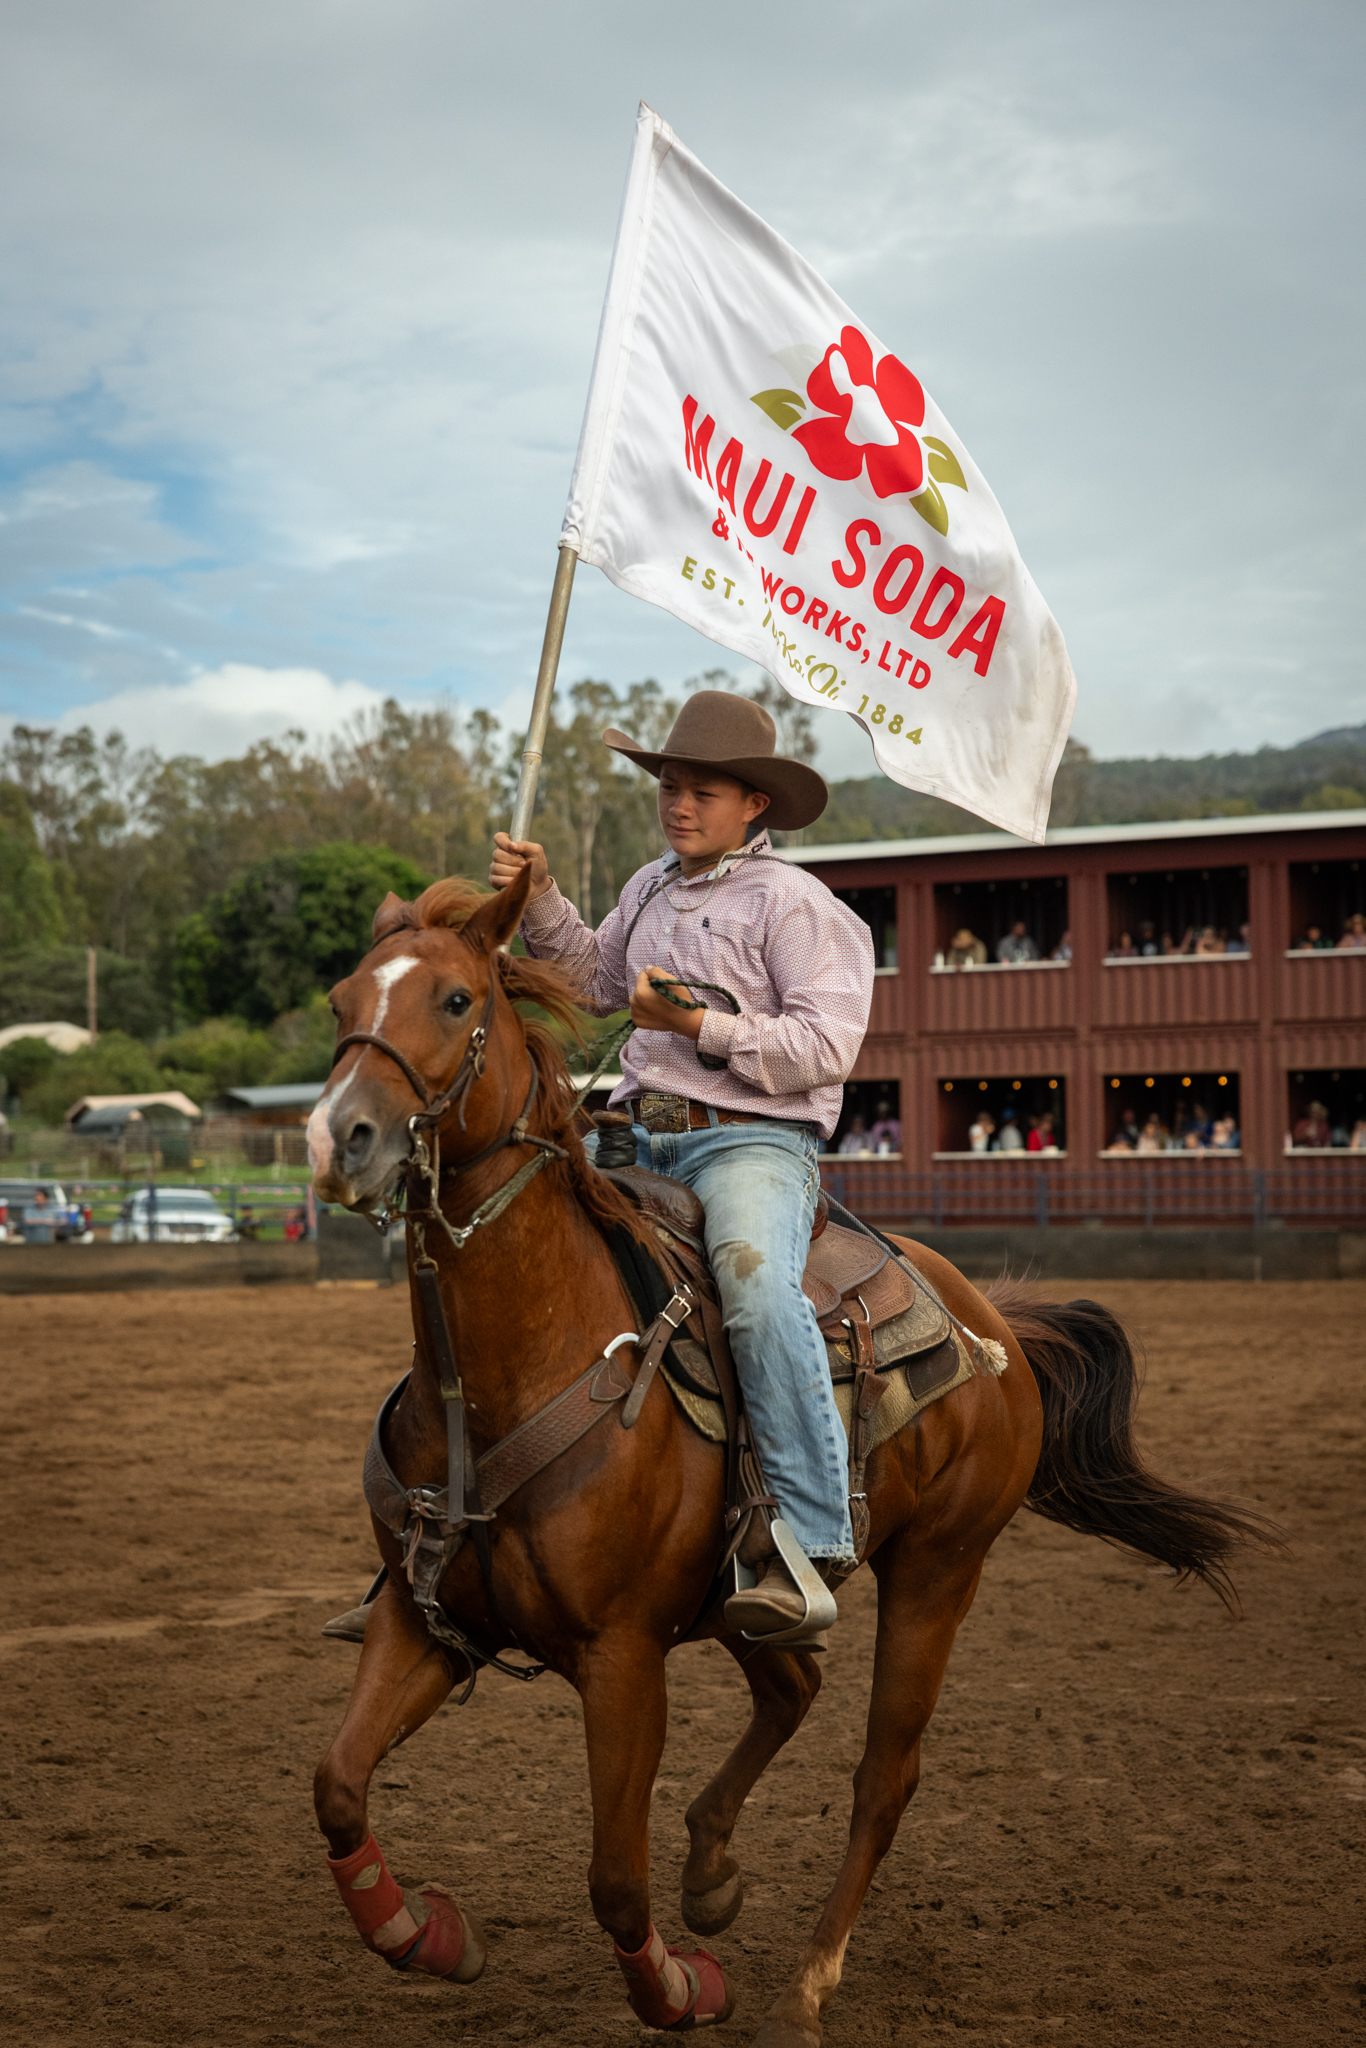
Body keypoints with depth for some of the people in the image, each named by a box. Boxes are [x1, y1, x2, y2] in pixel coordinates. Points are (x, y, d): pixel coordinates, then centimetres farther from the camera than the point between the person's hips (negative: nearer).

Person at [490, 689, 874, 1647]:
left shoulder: (795, 904, -5)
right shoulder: (651, 890, 19)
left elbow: (824, 1046, -14)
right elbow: (595, 978, 34)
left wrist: (701, 1026, -21)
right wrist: (541, 900, 19)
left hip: (752, 1139, -9)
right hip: (644, 1142, 9)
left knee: (756, 1284, -36)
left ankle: (812, 1539, -38)